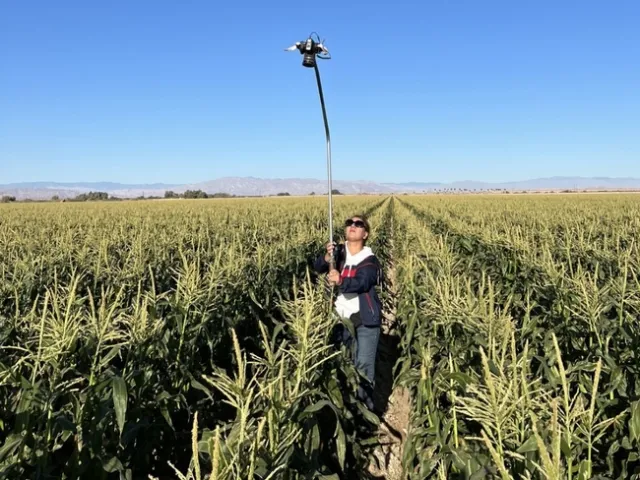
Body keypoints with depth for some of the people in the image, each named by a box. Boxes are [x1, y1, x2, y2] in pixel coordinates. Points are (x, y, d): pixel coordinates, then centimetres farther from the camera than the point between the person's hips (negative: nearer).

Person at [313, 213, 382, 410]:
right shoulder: (339, 252, 4)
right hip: (341, 319, 3)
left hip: (365, 320, -3)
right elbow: (318, 267, -10)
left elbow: (361, 283, -23)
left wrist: (341, 281, -41)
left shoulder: (369, 260, -5)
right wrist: (327, 257, -31)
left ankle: (366, 408, 11)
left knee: (364, 366, -3)